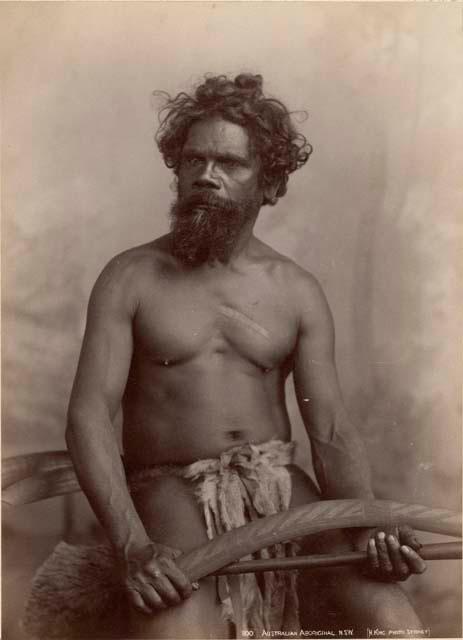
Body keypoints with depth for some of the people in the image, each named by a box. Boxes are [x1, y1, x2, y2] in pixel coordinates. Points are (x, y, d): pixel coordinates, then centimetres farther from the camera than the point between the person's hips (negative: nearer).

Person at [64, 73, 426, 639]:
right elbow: (89, 414, -8)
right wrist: (132, 545, -23)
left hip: (278, 482, 3)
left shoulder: (298, 292, 8)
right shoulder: (131, 278, 1)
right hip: (170, 488, -2)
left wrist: (369, 527, -19)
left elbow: (332, 432, 1)